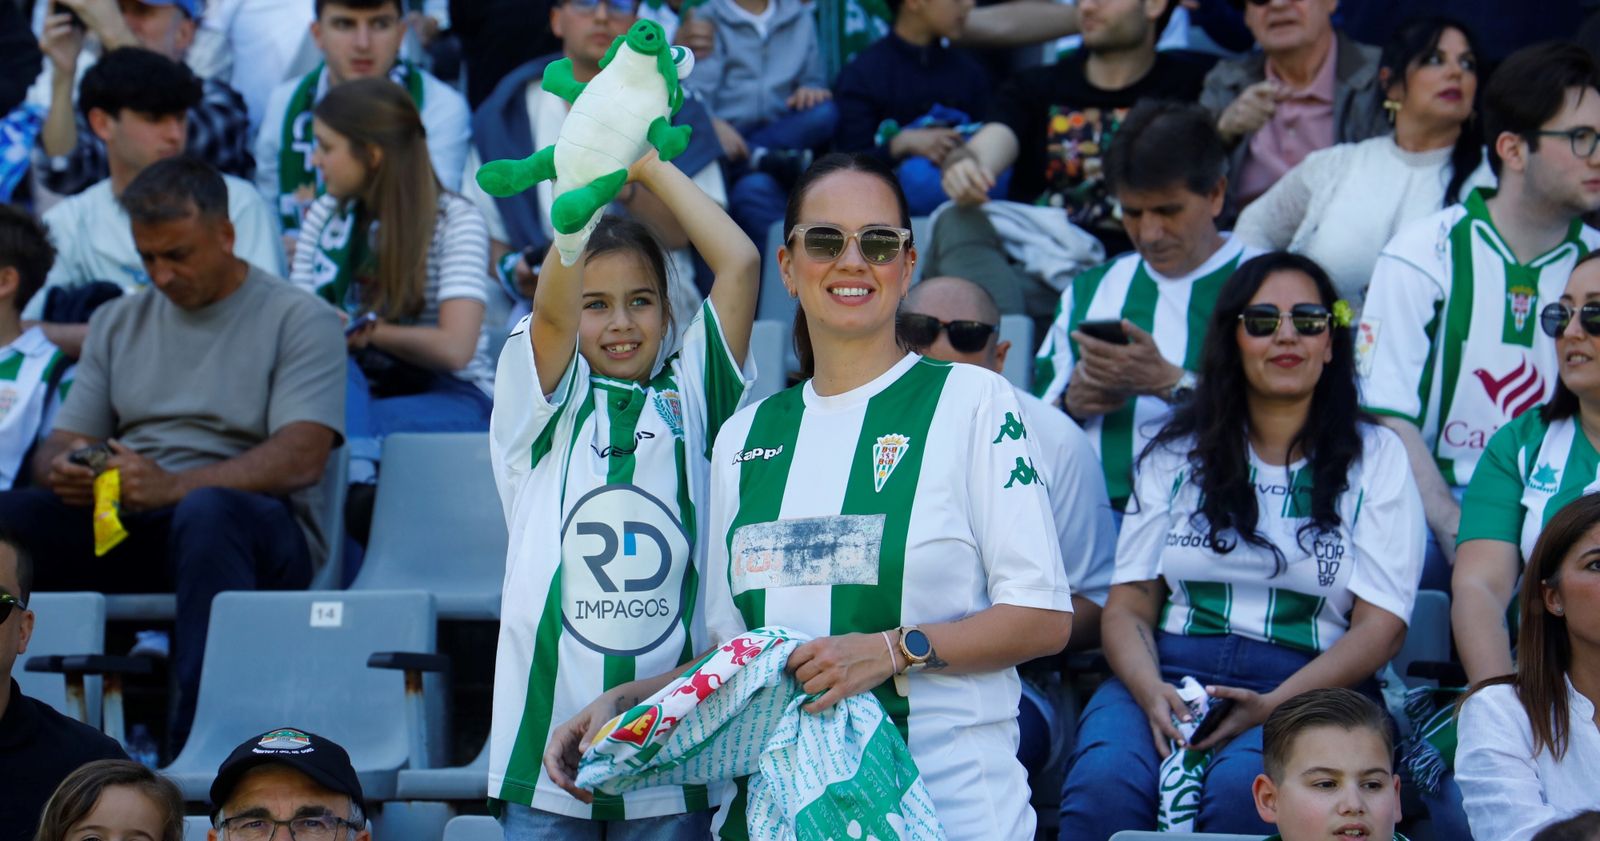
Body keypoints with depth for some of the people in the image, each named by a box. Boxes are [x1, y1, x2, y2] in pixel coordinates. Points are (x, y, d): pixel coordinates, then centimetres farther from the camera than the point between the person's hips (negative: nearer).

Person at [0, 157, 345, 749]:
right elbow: (62, 441, 16)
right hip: (122, 526, 5)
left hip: (261, 528, -5)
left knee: (207, 511, -40)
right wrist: (64, 468, -12)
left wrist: (174, 487, -25)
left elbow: (303, 457, -11)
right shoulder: (117, 322, 21)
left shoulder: (297, 319, 3)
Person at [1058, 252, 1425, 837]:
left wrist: (1275, 705, -15)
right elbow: (1128, 605, 11)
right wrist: (1152, 693, -13)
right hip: (1168, 673, 2)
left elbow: (1381, 626, 2)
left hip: (1309, 690, -2)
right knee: (1104, 783, -32)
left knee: (1242, 789, -37)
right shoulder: (1177, 454, 18)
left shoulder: (1374, 457, 12)